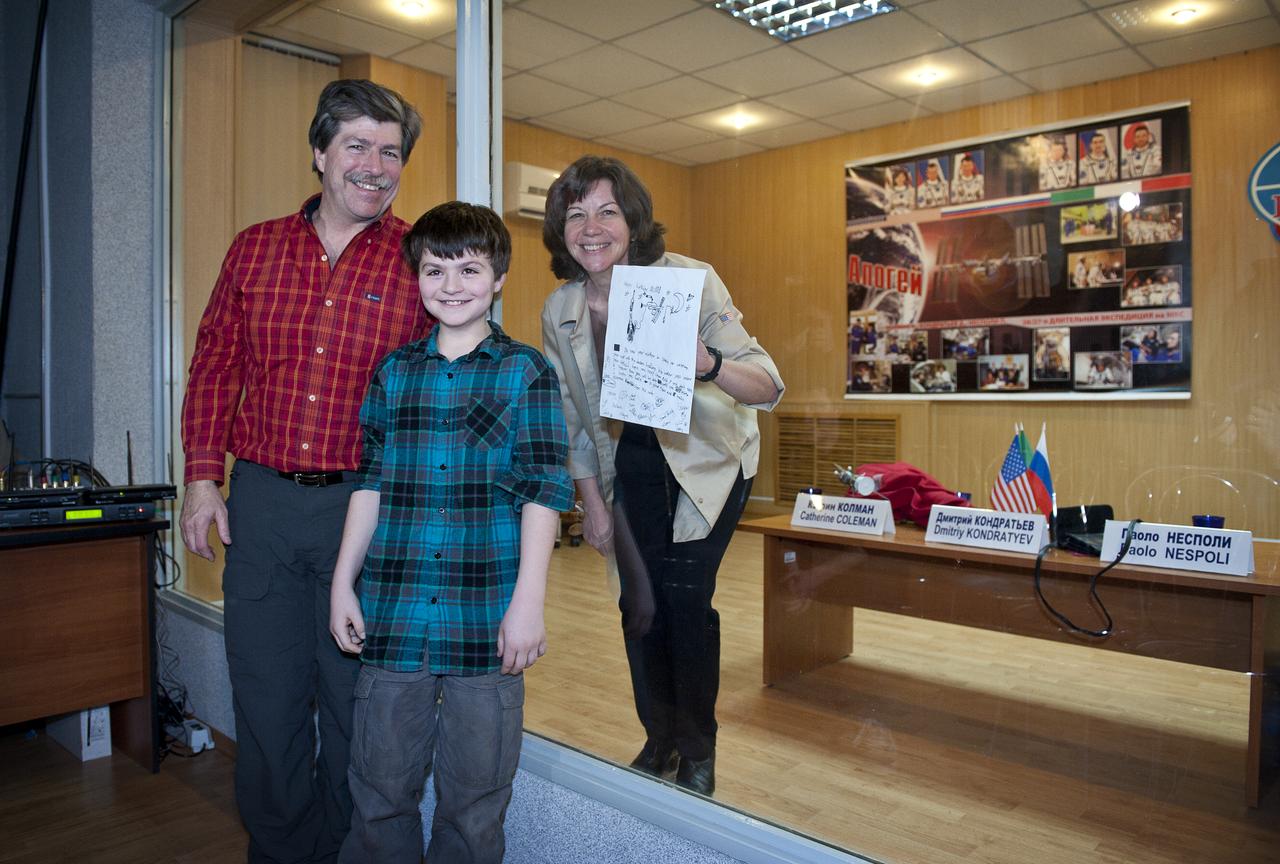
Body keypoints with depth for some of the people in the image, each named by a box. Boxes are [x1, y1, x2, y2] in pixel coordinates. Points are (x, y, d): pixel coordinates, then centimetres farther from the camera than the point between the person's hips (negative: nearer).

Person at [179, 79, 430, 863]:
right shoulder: (256, 249, 7)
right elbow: (215, 366, 11)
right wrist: (203, 477, 4)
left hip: (365, 505, -3)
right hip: (261, 502, 3)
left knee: (353, 695, 10)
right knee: (265, 693, 14)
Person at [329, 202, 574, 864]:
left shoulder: (527, 372, -1)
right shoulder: (393, 371, 9)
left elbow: (544, 491, -4)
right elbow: (370, 483, 12)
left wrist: (528, 602, -10)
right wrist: (343, 583, 9)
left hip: (487, 618, -2)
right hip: (392, 613, 3)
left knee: (475, 796, 10)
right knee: (381, 789, 13)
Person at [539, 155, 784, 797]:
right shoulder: (560, 310, -9)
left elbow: (767, 387, -25)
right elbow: (571, 416, 3)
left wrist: (709, 365, -46)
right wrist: (592, 502, 3)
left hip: (707, 457, -3)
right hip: (631, 461, 4)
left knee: (685, 595, -12)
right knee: (639, 601, 5)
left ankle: (698, 750, 13)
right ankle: (659, 739, 29)